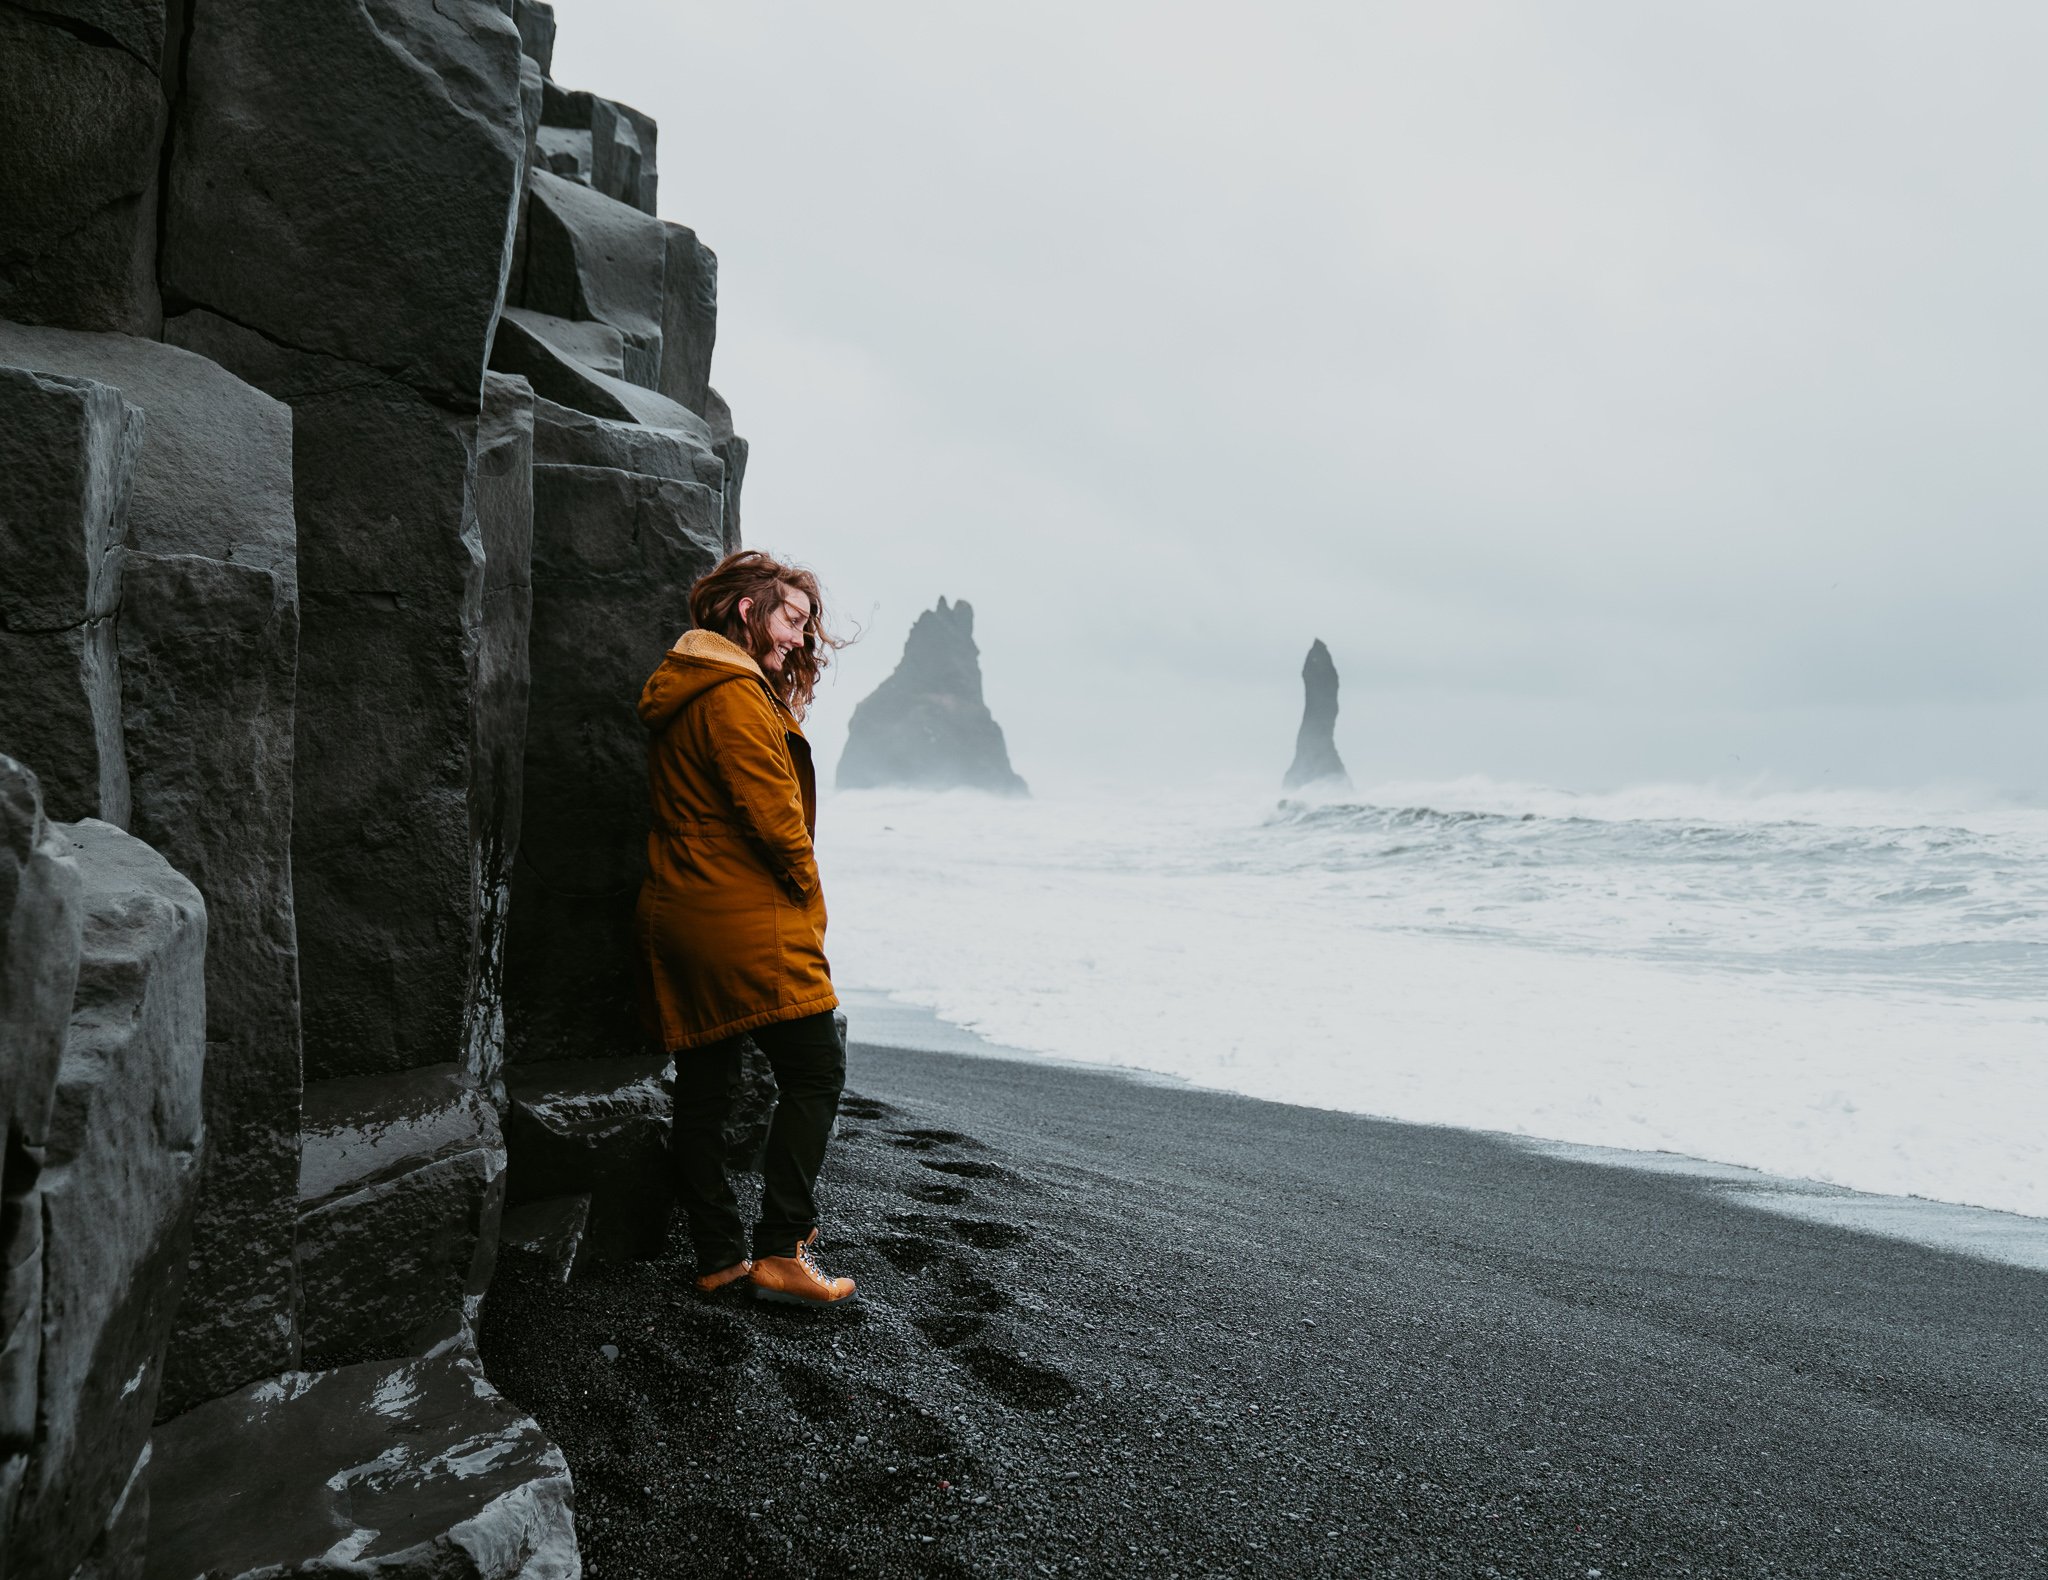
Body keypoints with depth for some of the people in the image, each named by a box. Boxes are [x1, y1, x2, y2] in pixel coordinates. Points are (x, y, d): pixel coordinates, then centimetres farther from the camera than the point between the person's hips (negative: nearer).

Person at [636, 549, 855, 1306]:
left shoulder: (677, 694, 18)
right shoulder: (735, 694, -14)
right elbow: (773, 817, -18)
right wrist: (808, 898, -1)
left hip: (678, 917, 10)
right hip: (749, 922, -10)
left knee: (703, 1087, 11)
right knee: (815, 1073, -1)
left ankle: (718, 1260, 20)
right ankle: (781, 1251, 1)